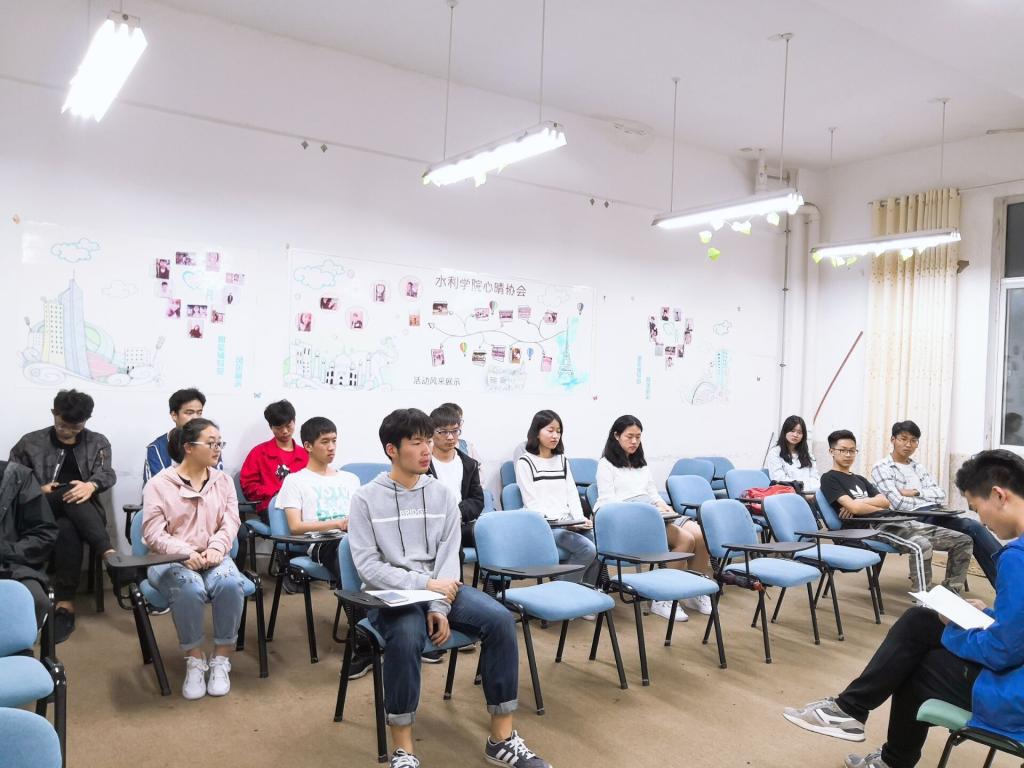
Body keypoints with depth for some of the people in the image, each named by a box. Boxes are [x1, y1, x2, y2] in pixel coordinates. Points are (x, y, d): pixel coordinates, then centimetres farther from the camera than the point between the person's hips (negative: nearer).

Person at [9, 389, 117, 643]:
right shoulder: (30, 442, 13)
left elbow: (106, 474, -4)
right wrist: (37, 490, -12)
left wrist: (91, 485, -29)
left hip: (84, 513, 0)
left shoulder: (98, 443, 13)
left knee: (67, 528, -36)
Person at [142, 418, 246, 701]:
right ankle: (194, 660, -14)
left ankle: (221, 659, -15)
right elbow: (153, 533, -7)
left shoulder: (223, 481, 10)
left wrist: (216, 548, -17)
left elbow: (230, 523, 3)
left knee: (230, 584, -31)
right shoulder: (159, 484, -1)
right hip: (171, 559, -3)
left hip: (213, 557, 3)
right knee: (190, 589, -36)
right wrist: (185, 553, -22)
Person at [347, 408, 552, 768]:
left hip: (437, 588, 4)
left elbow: (448, 557, 0)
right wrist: (425, 584, -19)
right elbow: (368, 567, -10)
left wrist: (439, 607, -16)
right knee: (406, 636, -37)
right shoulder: (366, 499, -5)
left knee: (500, 619, -20)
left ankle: (502, 738, -9)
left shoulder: (443, 494, 6)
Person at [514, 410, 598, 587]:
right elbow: (532, 502, -5)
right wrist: (555, 521, -16)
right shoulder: (525, 462, 2)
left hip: (568, 523, 6)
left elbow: (572, 493, 14)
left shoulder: (562, 460, 21)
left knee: (598, 548, -20)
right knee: (587, 549, -26)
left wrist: (580, 519, -4)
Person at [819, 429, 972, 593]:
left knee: (963, 541, 1)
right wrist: (883, 511, 3)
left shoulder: (860, 479, 28)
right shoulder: (829, 478, 3)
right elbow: (854, 508, -11)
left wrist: (858, 502, -5)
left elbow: (884, 501, 12)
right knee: (921, 546, -38)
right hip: (874, 528, -9)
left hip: (896, 522, 9)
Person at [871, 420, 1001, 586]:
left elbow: (941, 495, 10)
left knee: (974, 527, -22)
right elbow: (898, 504, -12)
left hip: (935, 515, 6)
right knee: (973, 528, -23)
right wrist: (929, 501, -1)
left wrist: (916, 492, -6)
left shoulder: (917, 466, 21)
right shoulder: (881, 468, 0)